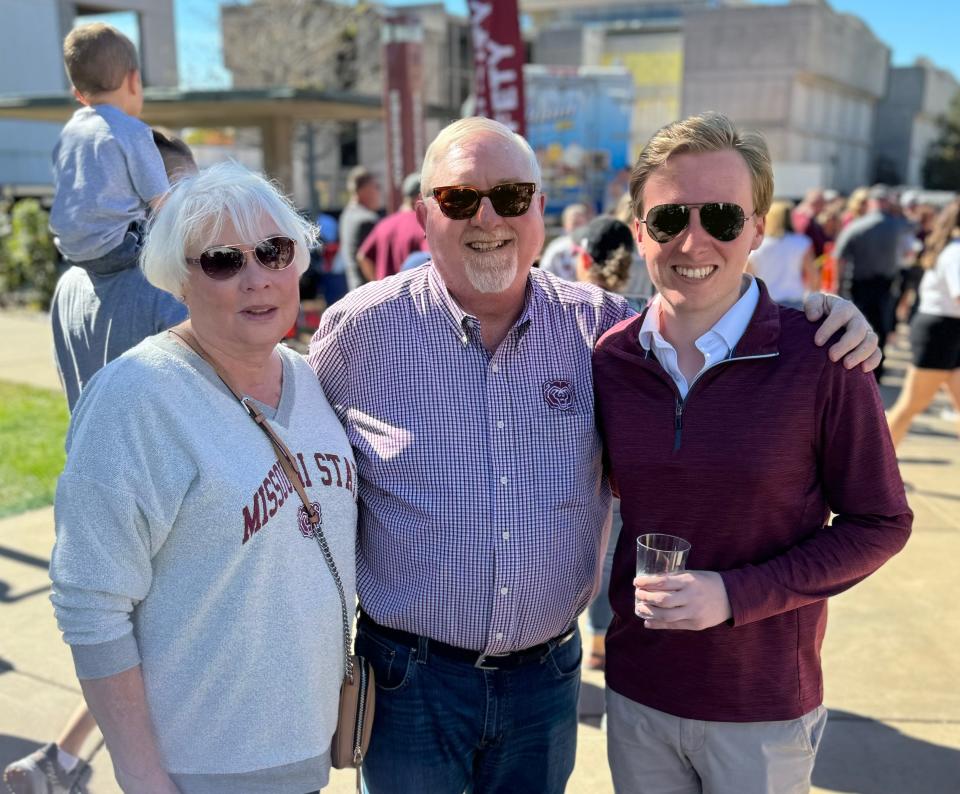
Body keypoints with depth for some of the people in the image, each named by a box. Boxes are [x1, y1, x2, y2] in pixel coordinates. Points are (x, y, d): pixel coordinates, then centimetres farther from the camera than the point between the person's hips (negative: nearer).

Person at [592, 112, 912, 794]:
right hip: (635, 694, 3)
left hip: (766, 711, -3)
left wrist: (736, 595, -19)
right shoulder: (609, 359, -5)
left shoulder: (820, 359, -16)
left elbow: (879, 523, -9)